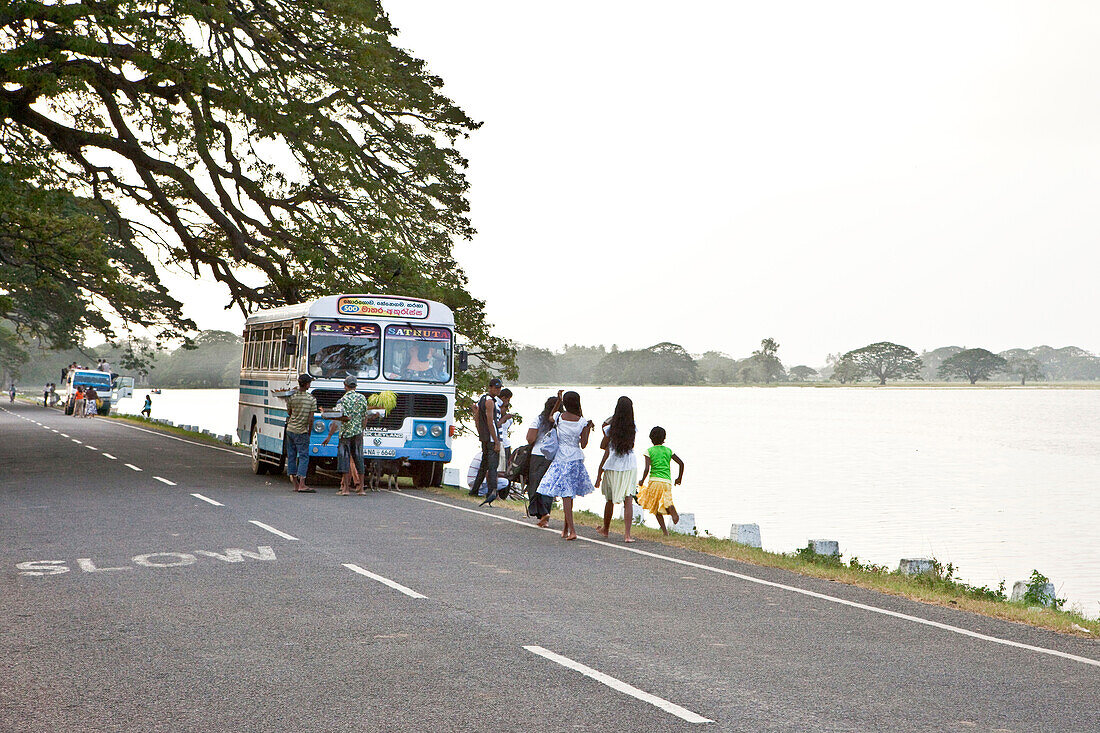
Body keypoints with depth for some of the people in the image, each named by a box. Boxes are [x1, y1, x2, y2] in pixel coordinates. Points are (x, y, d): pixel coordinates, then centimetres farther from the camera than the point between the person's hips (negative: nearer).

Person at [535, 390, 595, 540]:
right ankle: (566, 529, 24)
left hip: (561, 459, -2)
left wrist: (558, 400, 18)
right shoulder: (582, 422, -5)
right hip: (576, 459, 2)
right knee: (569, 494, 15)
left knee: (566, 494, -6)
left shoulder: (559, 418, -6)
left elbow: (550, 417, 20)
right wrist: (589, 428, 6)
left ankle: (572, 530, -16)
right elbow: (583, 445, -3)